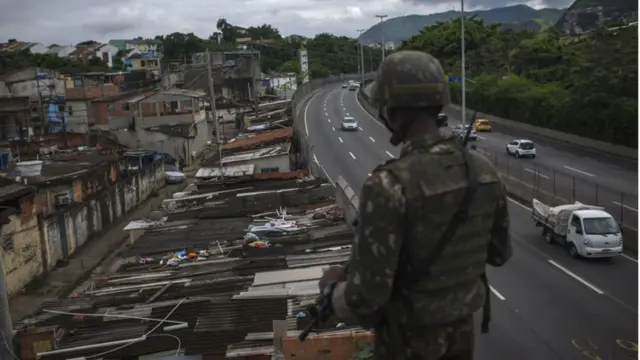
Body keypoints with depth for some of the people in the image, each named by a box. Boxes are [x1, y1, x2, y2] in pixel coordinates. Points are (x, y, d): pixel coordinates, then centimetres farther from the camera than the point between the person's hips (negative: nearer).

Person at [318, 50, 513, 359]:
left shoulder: (388, 186, -32)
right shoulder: (484, 171, -10)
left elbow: (365, 295, -30)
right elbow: (499, 252, 4)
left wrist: (333, 287, -8)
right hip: (461, 325, 6)